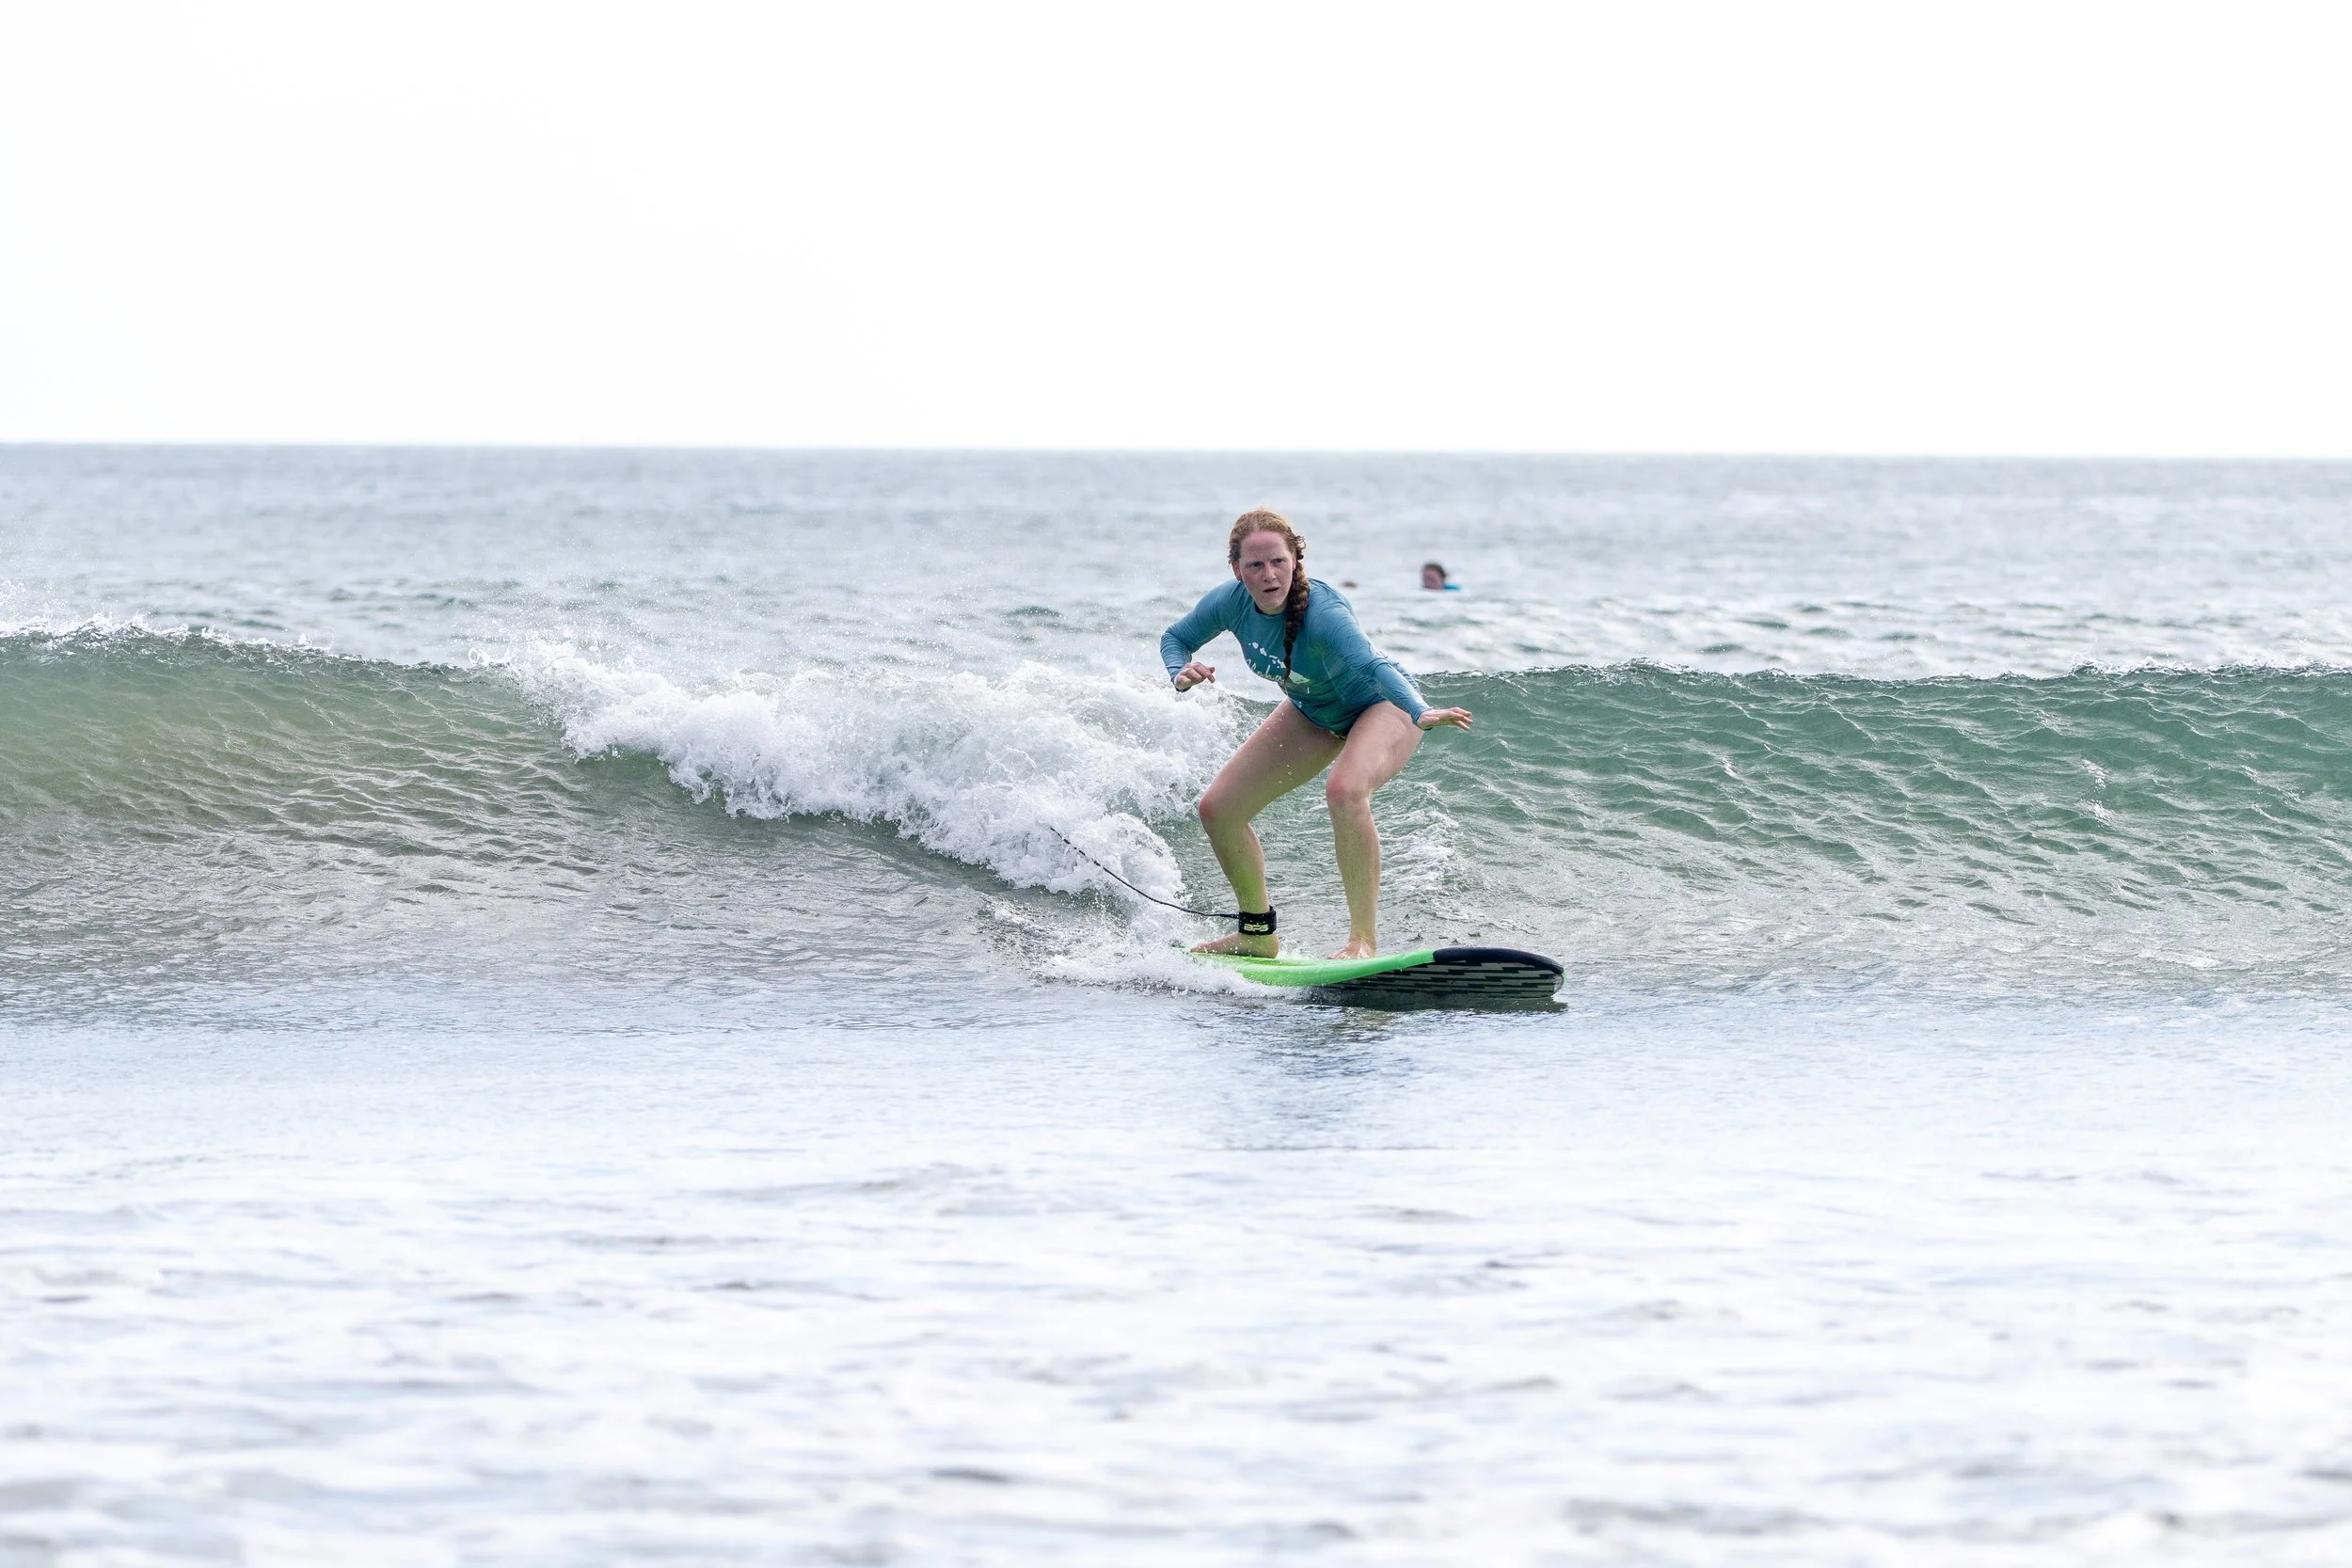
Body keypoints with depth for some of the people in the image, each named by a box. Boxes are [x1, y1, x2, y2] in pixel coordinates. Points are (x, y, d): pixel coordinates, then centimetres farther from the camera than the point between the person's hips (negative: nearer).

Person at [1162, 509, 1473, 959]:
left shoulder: (1321, 610, -37)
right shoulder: (1230, 603, -19)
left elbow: (1371, 665, -52)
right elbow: (1175, 638, 1)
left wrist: (1421, 713, -70)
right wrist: (1182, 673, -23)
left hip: (1379, 706, -7)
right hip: (1311, 715, 7)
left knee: (1345, 790, -38)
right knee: (1217, 809, 2)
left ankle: (1364, 941, -30)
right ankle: (1258, 934, 23)